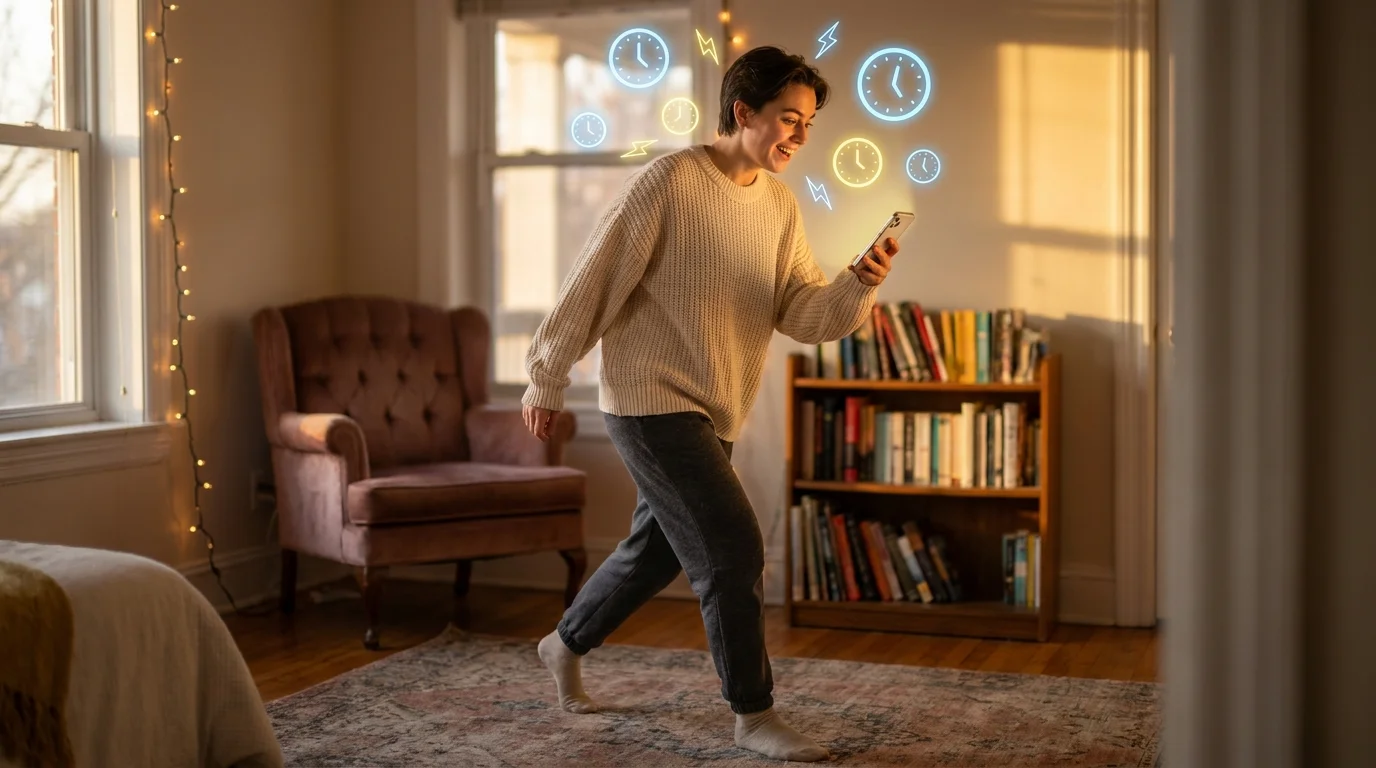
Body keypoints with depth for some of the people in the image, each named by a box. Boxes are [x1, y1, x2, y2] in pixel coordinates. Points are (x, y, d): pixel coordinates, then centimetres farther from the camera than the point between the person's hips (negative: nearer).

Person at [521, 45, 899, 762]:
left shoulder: (781, 205, 6)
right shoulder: (668, 181, -15)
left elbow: (803, 313, -1)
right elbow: (593, 284, -12)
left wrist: (856, 286, -21)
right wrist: (546, 380, -8)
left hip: (710, 414, 8)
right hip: (650, 399, -8)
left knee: (658, 547, 20)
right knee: (734, 548, -10)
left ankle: (565, 644, 43)